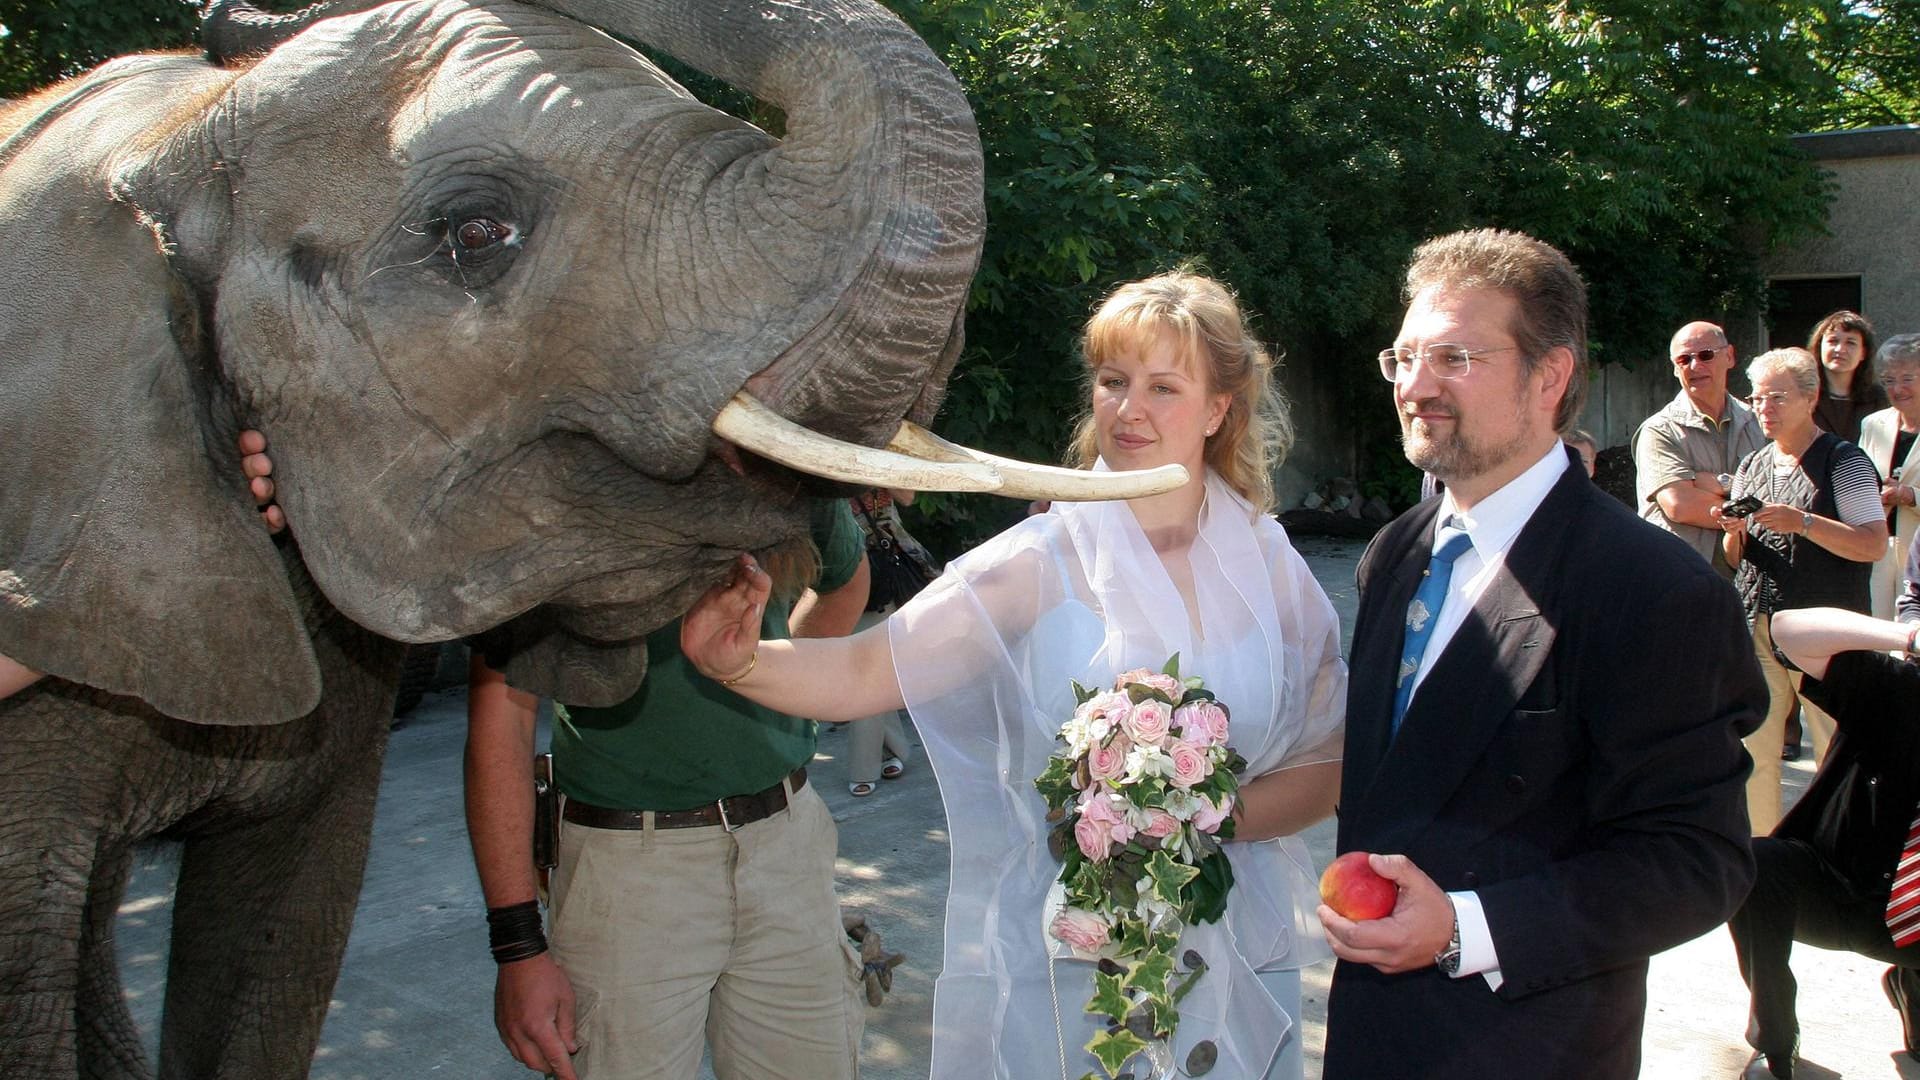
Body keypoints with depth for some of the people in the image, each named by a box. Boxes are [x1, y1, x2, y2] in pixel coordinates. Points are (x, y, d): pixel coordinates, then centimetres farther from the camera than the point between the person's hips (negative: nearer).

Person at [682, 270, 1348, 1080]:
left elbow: (1323, 770, 1)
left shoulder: (1268, 564, -1)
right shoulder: (1041, 562, -10)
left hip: (1228, 960, 3)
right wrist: (741, 661, -37)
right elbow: (859, 672, -19)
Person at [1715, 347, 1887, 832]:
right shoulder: (1751, 467, 16)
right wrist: (1734, 532, -3)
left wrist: (1803, 523, -21)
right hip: (1755, 628, 5)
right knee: (1751, 755, 4)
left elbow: (1874, 544, -11)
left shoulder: (1843, 461, -1)